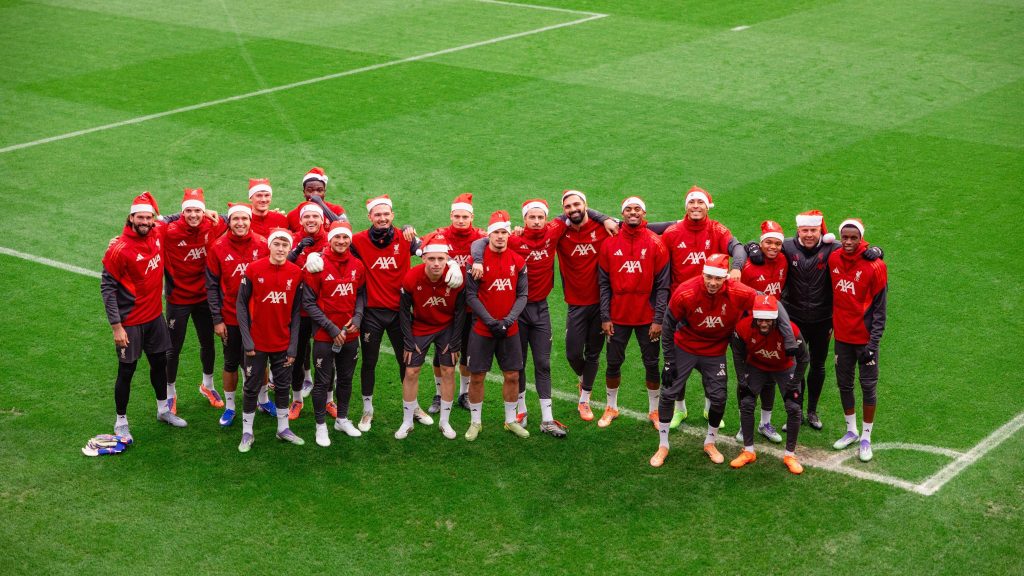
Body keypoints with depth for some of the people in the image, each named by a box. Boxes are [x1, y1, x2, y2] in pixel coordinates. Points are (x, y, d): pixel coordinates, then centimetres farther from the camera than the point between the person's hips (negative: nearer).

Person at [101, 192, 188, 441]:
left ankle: (163, 410, 38)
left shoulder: (158, 235, -4)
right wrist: (116, 326, -18)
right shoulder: (119, 249, -21)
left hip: (155, 316, 6)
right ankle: (121, 421, 20)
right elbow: (107, 287, -16)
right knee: (126, 371, 5)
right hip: (130, 322, -6)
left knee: (159, 363, 19)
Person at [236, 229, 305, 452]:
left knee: (283, 386, 14)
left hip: (283, 342, 2)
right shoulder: (253, 269, -11)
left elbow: (296, 312, 1)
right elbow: (241, 304, -6)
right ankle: (247, 432, 18)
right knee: (252, 387, 7)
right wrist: (246, 339, -10)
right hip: (257, 341, -2)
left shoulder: (296, 273, -4)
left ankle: (283, 428, 28)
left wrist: (293, 345, -2)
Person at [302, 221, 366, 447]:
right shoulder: (317, 265, -12)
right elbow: (308, 302, -10)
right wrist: (331, 328, -14)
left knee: (346, 379, 16)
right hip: (325, 336, -4)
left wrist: (357, 318, -5)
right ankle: (321, 425, 16)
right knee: (323, 381, 4)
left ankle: (342, 419, 32)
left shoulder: (357, 266, 1)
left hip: (350, 335, 4)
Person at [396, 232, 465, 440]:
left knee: (448, 372, 2)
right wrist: (409, 342, -8)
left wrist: (454, 342, -7)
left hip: (447, 328, 0)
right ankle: (407, 422, 15)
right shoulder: (411, 278, -25)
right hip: (420, 328, 0)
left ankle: (444, 422, 16)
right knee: (411, 372, 0)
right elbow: (404, 311, -9)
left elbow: (459, 312, -9)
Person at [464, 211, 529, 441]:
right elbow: (471, 295, -8)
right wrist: (491, 321, -14)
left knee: (512, 376, 7)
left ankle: (511, 420, 23)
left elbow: (522, 295, 2)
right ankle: (475, 422, 18)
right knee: (477, 376, 3)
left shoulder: (518, 262, 1)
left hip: (510, 329, 3)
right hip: (482, 329, -3)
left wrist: (508, 320, -11)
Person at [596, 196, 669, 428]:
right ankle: (611, 408, 27)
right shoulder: (610, 243, -1)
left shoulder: (656, 244, -5)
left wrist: (658, 319, -10)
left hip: (647, 316, -1)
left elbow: (662, 285, -5)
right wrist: (605, 317, -3)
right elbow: (604, 283, 2)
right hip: (618, 316, 1)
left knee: (651, 364, 8)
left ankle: (654, 410, 23)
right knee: (613, 363, 10)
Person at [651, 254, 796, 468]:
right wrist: (669, 361, -10)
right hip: (684, 348, -1)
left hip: (715, 352, 1)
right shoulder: (684, 293, -27)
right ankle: (663, 446, 18)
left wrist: (789, 339, -23)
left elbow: (774, 306, -17)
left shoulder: (738, 292, -25)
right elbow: (668, 328, -14)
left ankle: (710, 443, 30)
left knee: (718, 398, 4)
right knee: (669, 393, 0)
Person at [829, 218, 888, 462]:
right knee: (844, 384, 14)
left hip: (864, 337, -4)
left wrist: (873, 342, -15)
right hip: (842, 335, 4)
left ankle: (866, 437, 18)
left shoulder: (874, 266, -15)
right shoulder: (833, 260, -3)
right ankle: (851, 431, 31)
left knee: (868, 386, 6)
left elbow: (879, 307, -12)